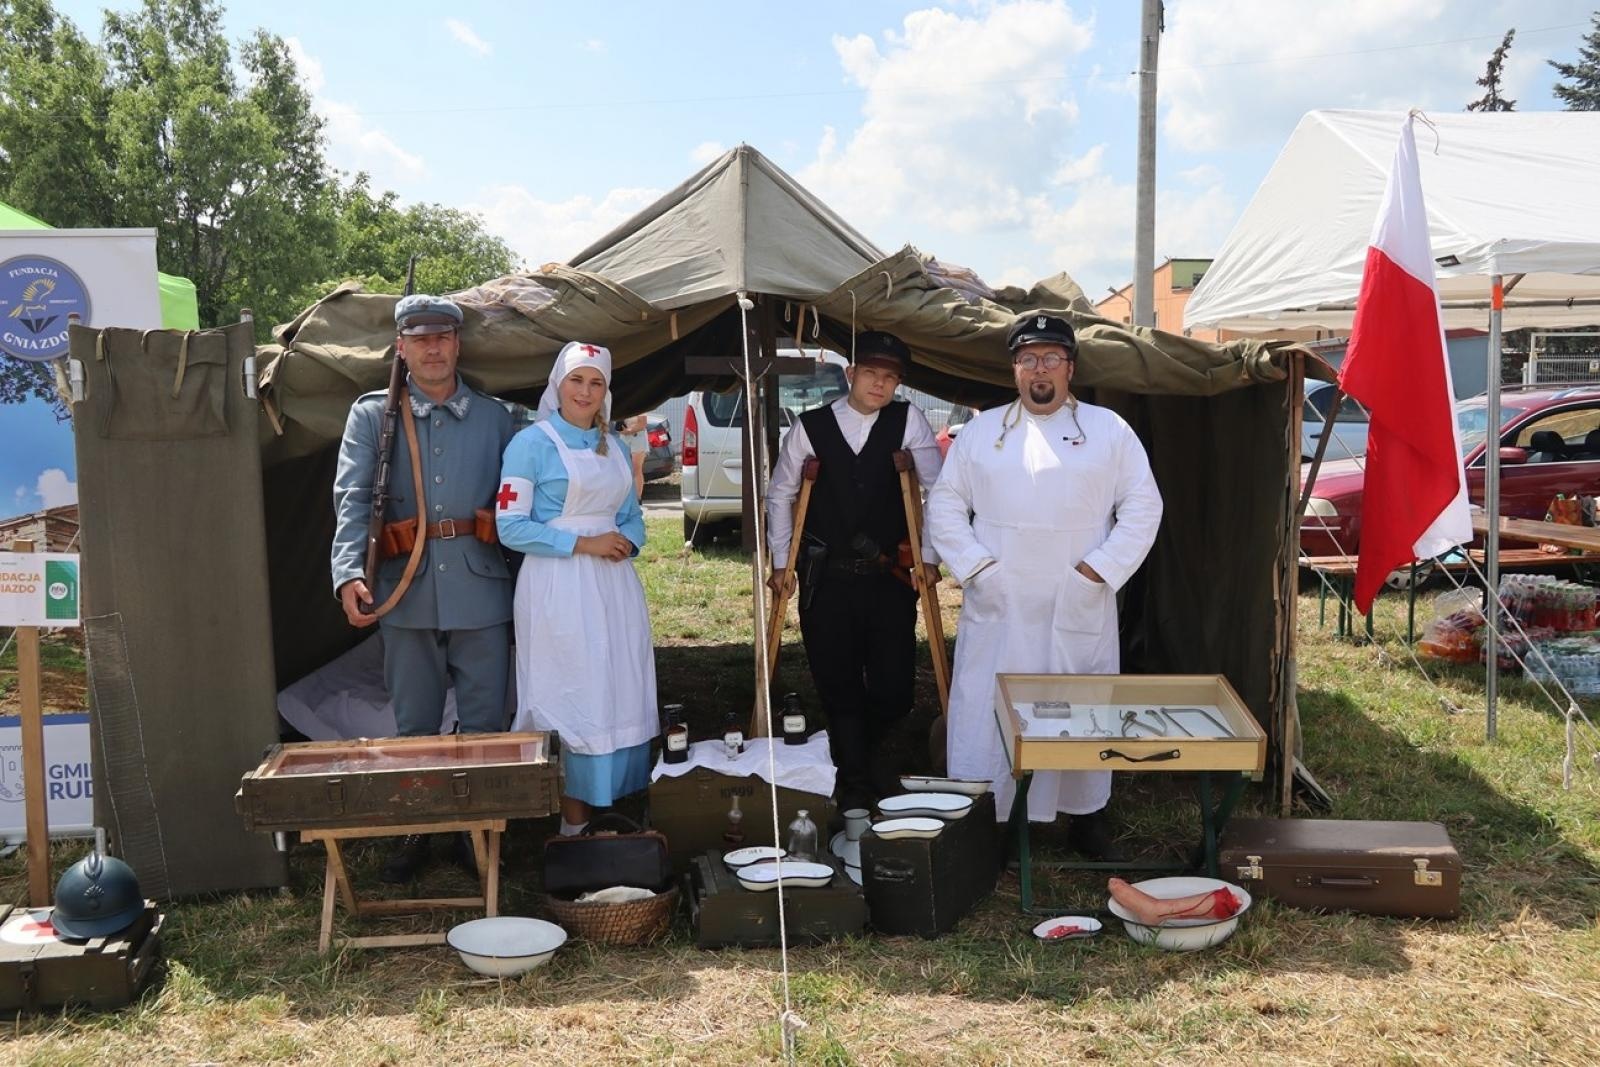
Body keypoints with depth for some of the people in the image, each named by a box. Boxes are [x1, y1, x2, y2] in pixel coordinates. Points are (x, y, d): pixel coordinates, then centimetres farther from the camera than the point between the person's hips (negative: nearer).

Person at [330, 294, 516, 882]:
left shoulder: (495, 417, 8)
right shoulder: (372, 415, 5)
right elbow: (351, 499, -6)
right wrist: (349, 573, -23)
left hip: (482, 590, 0)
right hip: (407, 591, 0)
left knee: (484, 723, 7)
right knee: (413, 724, 10)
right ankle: (413, 832, 25)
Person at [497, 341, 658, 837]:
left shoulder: (615, 446, 13)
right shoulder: (532, 442, -5)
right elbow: (510, 526, -10)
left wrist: (626, 541, -4)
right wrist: (584, 544, -15)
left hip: (614, 582, 6)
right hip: (559, 586, -6)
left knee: (619, 697, 7)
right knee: (572, 698, -3)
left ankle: (609, 804, 18)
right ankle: (573, 820, 7)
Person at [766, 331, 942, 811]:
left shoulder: (908, 420, -2)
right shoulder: (810, 427, -1)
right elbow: (780, 494, 9)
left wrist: (930, 556, -3)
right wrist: (780, 562, 6)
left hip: (890, 577, 0)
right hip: (826, 579, 0)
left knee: (894, 685, 1)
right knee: (838, 686, 4)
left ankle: (871, 749, 33)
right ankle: (855, 782, 21)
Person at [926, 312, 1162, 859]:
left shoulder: (1109, 430, 6)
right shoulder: (980, 431, 9)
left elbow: (1143, 507, 3)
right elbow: (945, 504, 7)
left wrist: (1099, 569, -7)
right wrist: (975, 564, -6)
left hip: (1079, 610, 0)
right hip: (997, 610, 1)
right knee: (985, 714, 1)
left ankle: (1087, 817, 25)